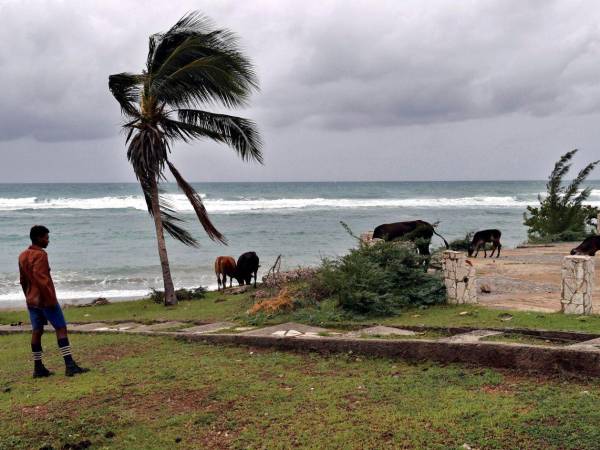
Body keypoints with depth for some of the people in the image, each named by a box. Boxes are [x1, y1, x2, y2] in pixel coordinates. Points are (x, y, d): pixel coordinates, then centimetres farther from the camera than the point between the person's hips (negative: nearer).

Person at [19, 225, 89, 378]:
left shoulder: (23, 256, 13)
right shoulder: (40, 255, -15)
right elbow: (41, 279, -22)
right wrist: (51, 298, -20)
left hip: (32, 300, 9)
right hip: (45, 300, -9)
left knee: (36, 331, 9)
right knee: (61, 328, -6)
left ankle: (38, 368, 11)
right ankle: (69, 365, -11)